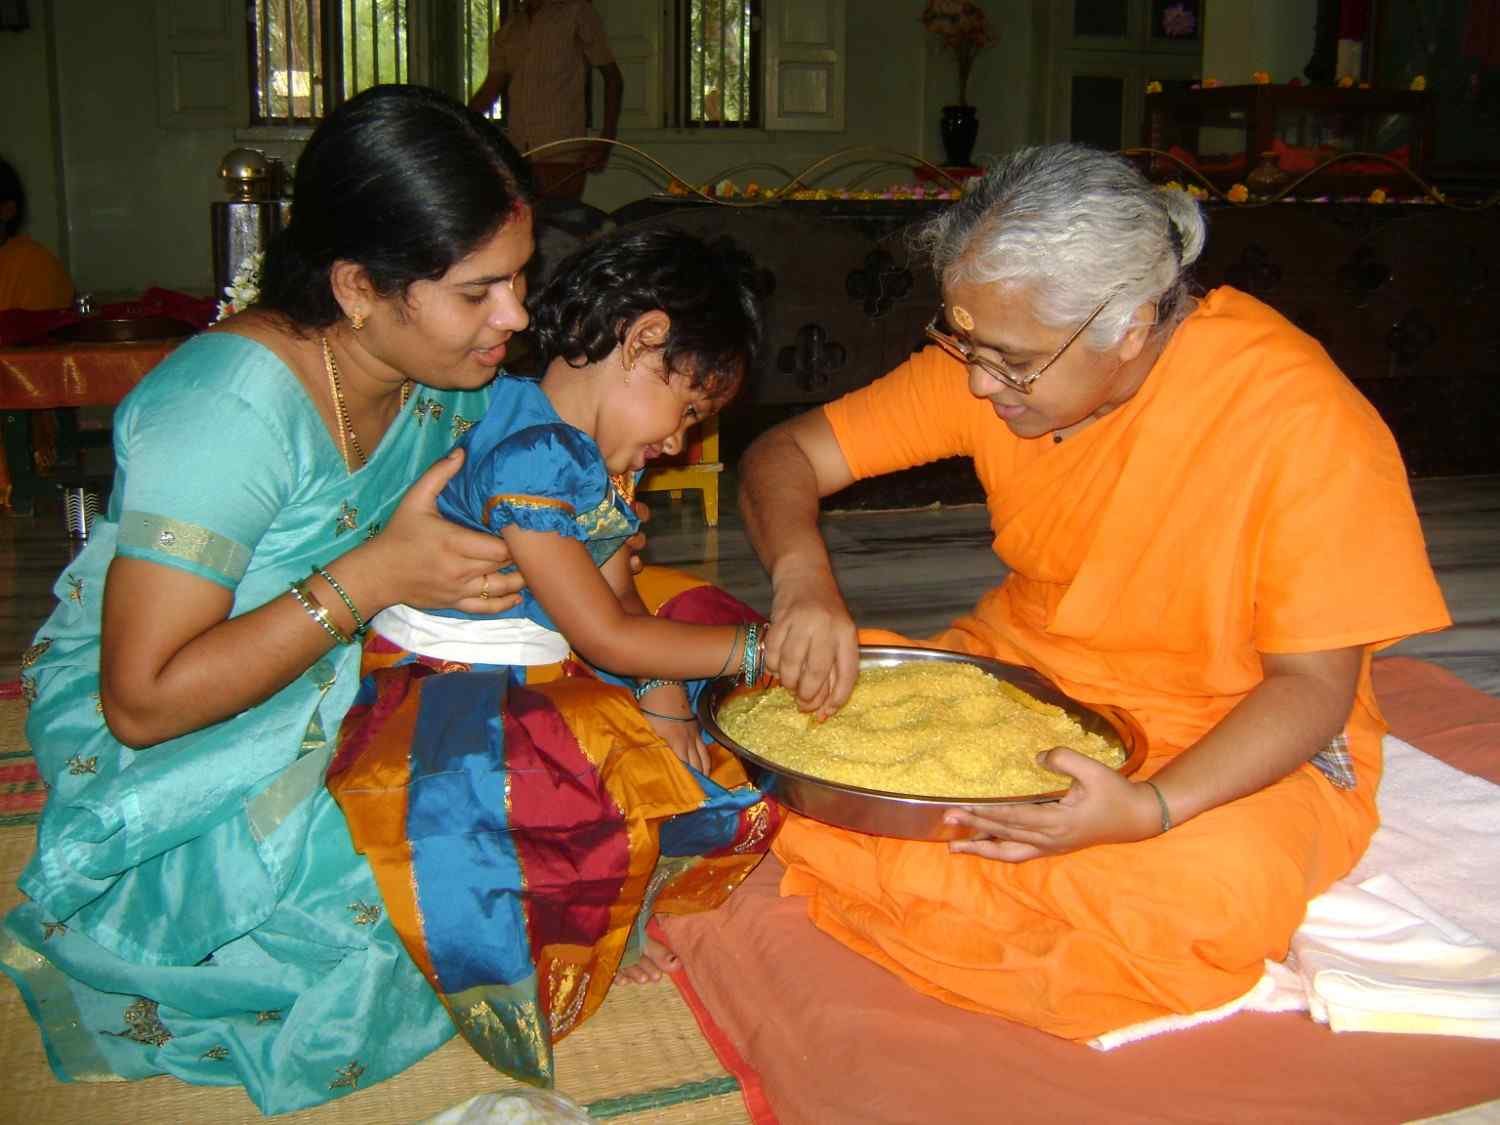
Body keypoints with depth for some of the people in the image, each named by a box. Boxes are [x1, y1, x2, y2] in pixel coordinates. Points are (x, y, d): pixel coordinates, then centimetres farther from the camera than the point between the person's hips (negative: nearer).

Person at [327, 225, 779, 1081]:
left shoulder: (600, 452, 8)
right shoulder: (526, 454, -24)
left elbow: (622, 597, 9)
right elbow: (602, 634, -22)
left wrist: (665, 705, -6)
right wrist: (757, 650, -15)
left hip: (551, 674, 10)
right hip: (447, 689, -10)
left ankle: (615, 900, -8)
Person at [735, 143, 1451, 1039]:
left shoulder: (1301, 419, -24)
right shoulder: (996, 355, -10)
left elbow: (1314, 685, -19)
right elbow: (786, 453, -5)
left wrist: (1150, 809, -37)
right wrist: (803, 574, -29)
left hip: (1239, 736, -3)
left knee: (1214, 887, -37)